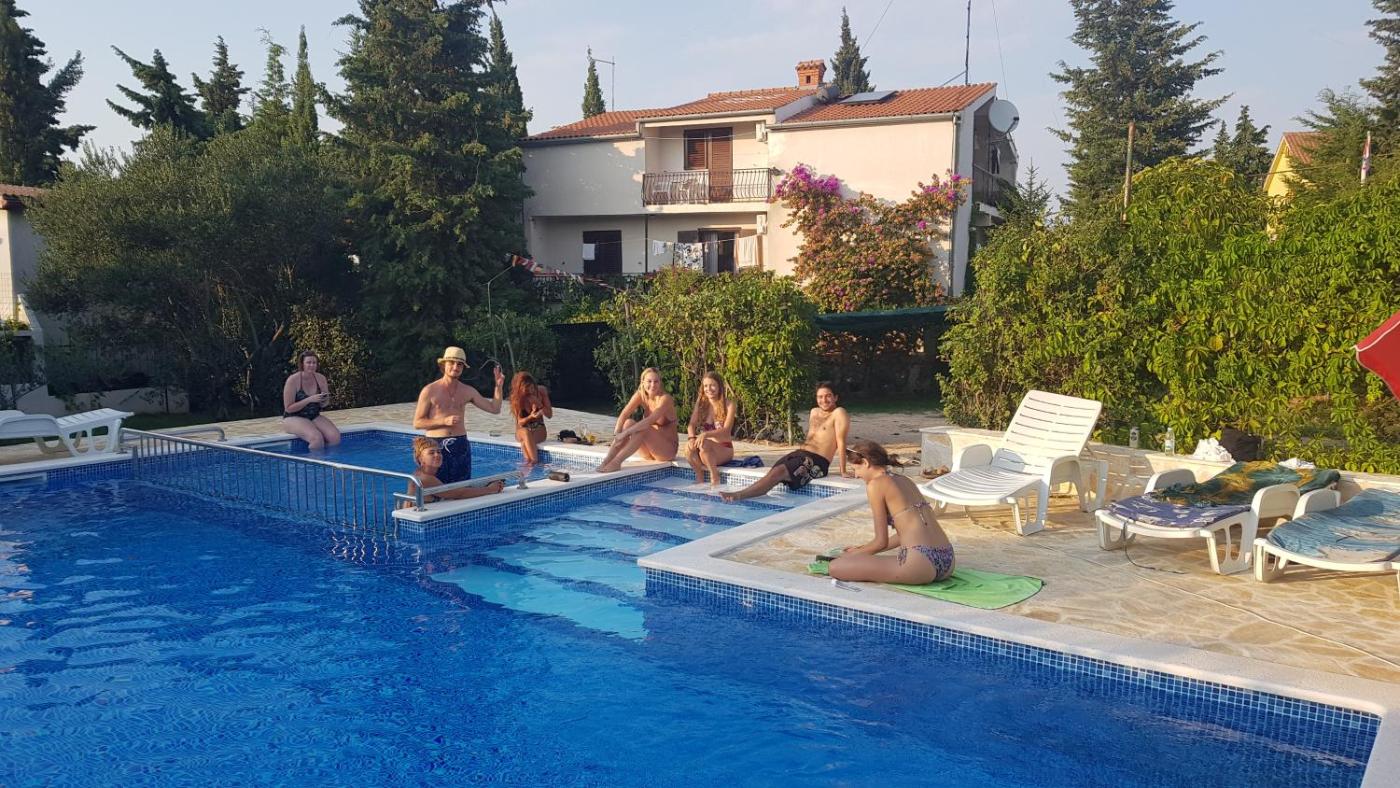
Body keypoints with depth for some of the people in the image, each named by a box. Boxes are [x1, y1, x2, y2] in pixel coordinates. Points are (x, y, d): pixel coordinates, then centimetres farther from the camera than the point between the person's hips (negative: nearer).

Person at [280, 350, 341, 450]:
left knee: (335, 437, -22)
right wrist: (309, 399, -23)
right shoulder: (293, 380, -12)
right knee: (317, 438, -32)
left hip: (314, 417, 5)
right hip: (293, 418, -5)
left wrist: (324, 401, -13)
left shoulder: (321, 378, 2)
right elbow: (288, 408, -13)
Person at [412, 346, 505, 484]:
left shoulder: (467, 391, 8)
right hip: (436, 445, -3)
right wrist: (444, 421, -15)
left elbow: (494, 408, 8)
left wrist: (498, 386, -4)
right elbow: (417, 423, -4)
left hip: (461, 445, 3)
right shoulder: (429, 391, -4)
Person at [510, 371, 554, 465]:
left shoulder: (541, 391, -7)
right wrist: (530, 417, -32)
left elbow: (550, 415, -3)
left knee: (526, 441, -34)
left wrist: (539, 405, -21)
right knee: (526, 433, -38)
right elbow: (520, 422, -11)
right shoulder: (516, 397, -11)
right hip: (522, 430, -1)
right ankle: (535, 462, -45)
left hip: (539, 429, 1)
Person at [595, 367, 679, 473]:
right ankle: (607, 460, -27)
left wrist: (625, 433, -38)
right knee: (628, 423, -18)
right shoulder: (640, 395, -3)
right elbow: (623, 415, -16)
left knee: (643, 429, -31)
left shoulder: (665, 399, -19)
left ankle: (616, 462, -34)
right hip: (650, 451, 5)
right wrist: (617, 434, -33)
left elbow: (649, 421, -34)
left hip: (668, 448, -5)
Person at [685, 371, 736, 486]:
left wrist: (706, 434, -35)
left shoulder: (728, 404, -7)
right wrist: (691, 437, -29)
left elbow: (726, 430, -18)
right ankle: (699, 477, -12)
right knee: (689, 446, -30)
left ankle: (715, 477, -17)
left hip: (724, 450, -3)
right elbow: (691, 425, -5)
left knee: (704, 445, -34)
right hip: (706, 451, 3)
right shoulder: (701, 404, 7)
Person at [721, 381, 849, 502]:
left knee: (777, 472, -26)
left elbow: (841, 442, -10)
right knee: (771, 474, -17)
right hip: (798, 453, 8)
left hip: (817, 461, -8)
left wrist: (843, 472, -13)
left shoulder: (839, 413, -3)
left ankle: (738, 495, -33)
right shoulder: (814, 412, 22)